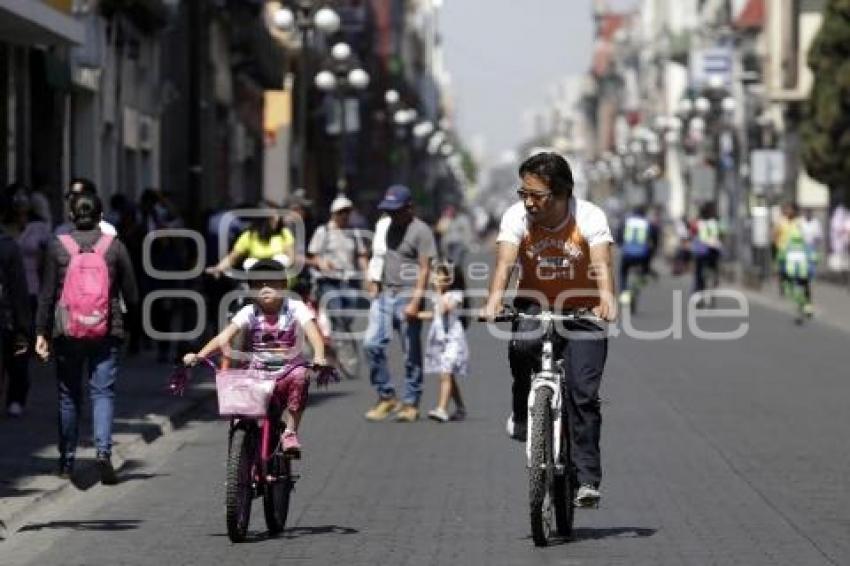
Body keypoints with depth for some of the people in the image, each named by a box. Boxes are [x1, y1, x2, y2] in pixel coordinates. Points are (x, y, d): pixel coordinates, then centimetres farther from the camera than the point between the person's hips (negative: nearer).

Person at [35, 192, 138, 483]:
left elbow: (47, 294, -1)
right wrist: (128, 316, 22)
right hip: (107, 333, 0)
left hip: (67, 333, 1)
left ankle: (67, 461, 17)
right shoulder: (114, 246, -2)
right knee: (103, 392, 1)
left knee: (69, 394, 11)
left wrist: (41, 333, 3)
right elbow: (131, 295, 2)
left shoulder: (58, 246, -2)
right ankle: (103, 450, -19)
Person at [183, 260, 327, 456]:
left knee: (300, 376, -33)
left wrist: (319, 356, -41)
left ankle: (290, 432, -20)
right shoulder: (249, 313, 0)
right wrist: (199, 355, -28)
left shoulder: (295, 308, -4)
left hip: (287, 371, -1)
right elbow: (225, 336, -12)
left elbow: (313, 331, -19)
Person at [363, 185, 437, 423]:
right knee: (372, 343, -7)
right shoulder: (383, 225, 14)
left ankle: (411, 403, 7)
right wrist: (373, 284, 12)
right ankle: (386, 397, 3)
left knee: (411, 352, 0)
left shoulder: (421, 231, -7)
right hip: (384, 294, 6)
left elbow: (424, 269, -11)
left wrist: (415, 302, -18)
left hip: (408, 296, -6)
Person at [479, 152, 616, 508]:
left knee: (583, 393, -13)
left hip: (582, 310, -1)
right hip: (534, 305, 1)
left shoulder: (590, 217, -18)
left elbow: (602, 262, -31)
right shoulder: (516, 216, -14)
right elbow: (505, 261, -27)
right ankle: (522, 411, -7)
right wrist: (494, 299, -46)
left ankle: (587, 478, -5)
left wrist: (607, 298, -51)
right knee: (522, 343, -34)